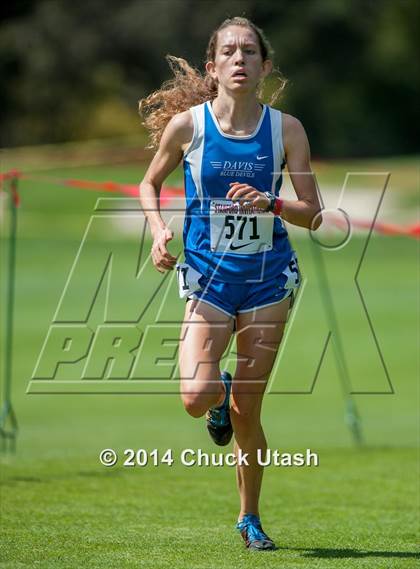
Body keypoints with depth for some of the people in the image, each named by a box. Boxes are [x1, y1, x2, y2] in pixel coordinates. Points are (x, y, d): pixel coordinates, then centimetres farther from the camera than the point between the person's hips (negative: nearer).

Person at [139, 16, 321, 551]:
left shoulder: (286, 129, -6)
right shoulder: (187, 124, -7)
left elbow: (313, 215, -3)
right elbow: (150, 184, 10)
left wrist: (271, 204, -22)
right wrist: (159, 229, -8)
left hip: (268, 279, 1)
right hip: (208, 278, 0)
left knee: (246, 412, 4)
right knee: (196, 398, -19)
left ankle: (249, 517, 25)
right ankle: (220, 394, 20)